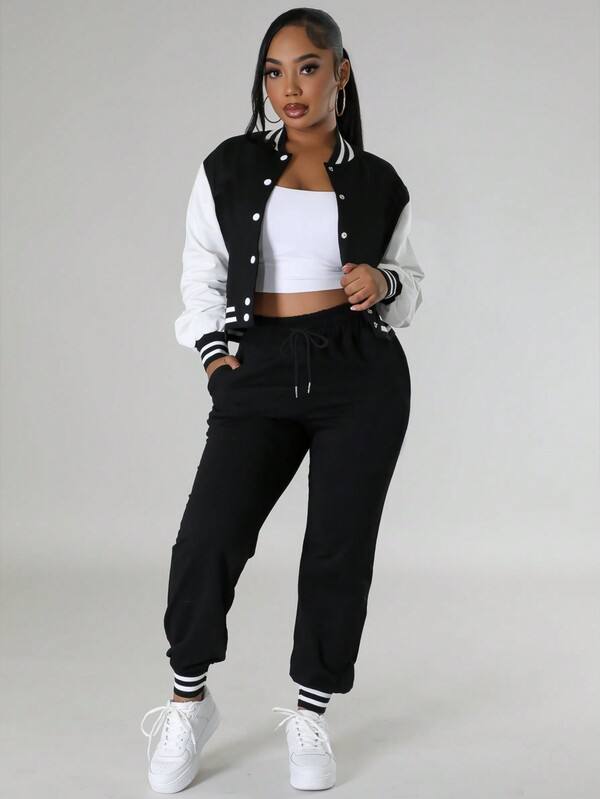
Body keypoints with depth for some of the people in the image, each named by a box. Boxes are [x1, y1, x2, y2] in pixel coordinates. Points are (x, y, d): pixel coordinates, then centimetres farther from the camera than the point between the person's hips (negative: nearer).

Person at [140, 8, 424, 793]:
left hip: (363, 374, 1)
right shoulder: (230, 168, 6)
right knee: (209, 536, -12)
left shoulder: (377, 183, 7)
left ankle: (311, 714, 18)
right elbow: (202, 274, 12)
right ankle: (189, 701, 8)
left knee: (339, 548, 2)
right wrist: (214, 351, 0)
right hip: (259, 374, 0)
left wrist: (382, 283, -6)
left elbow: (410, 283, 15)